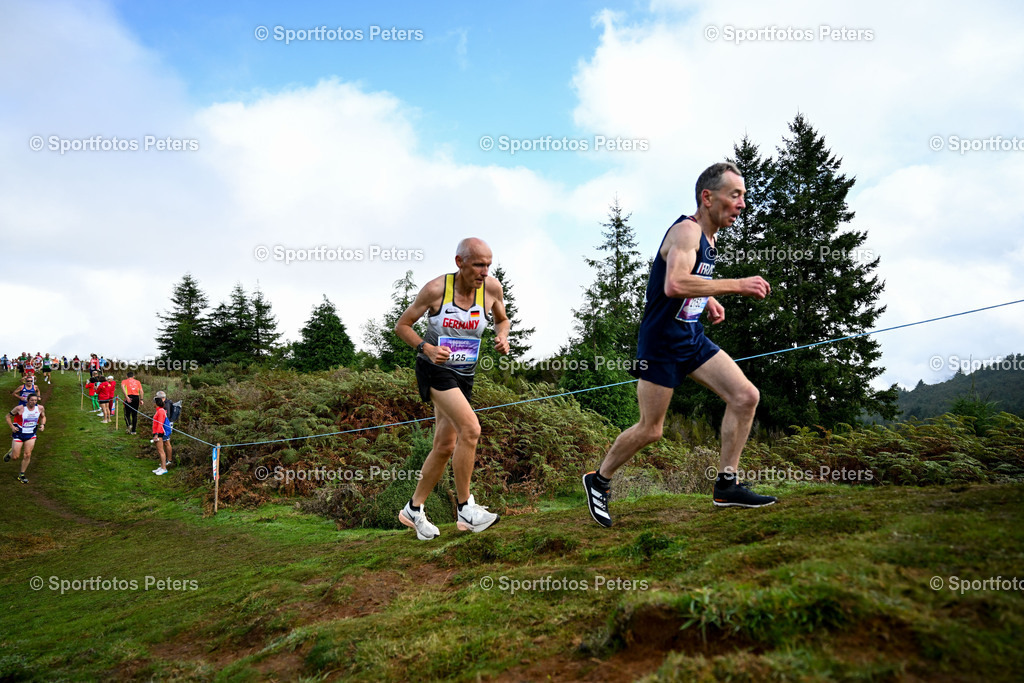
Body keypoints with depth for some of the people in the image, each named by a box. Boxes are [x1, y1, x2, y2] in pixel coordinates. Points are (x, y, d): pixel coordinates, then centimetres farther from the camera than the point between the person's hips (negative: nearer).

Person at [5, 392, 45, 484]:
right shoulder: (20, 408, -18)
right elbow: (8, 416, -4)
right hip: (18, 434, -3)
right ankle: (10, 453, 41)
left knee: (28, 455, 0)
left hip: (31, 435, 3)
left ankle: (21, 475, 16)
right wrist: (12, 427, -15)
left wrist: (42, 424, -6)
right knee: (15, 457, 3)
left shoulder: (40, 408, -7)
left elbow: (43, 417, 13)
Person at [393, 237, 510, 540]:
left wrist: (503, 336, -9)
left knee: (445, 446, 8)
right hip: (435, 368, -5)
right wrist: (427, 348, -23)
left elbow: (502, 319, 14)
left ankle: (413, 510, 25)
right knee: (470, 428, -23)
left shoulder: (492, 288, -6)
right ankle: (465, 509, -12)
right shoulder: (436, 289, -15)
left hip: (464, 374, 6)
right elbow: (402, 326, -6)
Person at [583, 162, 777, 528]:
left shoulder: (707, 236, 11)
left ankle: (726, 485, 6)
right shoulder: (687, 230, -18)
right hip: (661, 340, -9)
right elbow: (674, 284, -36)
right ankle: (599, 480, 22)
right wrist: (737, 286, -32)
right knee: (650, 429, -1)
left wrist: (708, 298, 12)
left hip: (692, 336, 9)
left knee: (746, 396, -3)